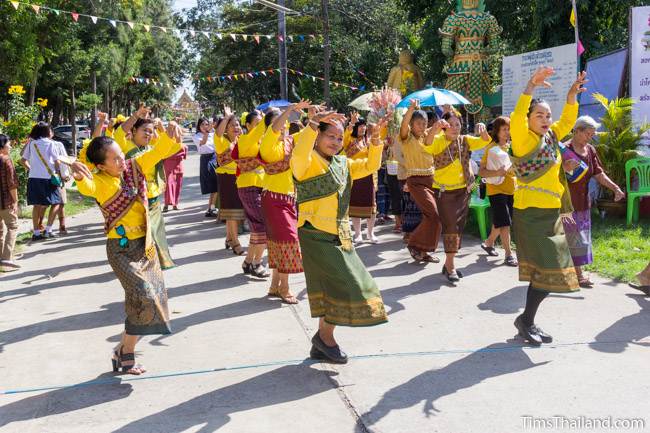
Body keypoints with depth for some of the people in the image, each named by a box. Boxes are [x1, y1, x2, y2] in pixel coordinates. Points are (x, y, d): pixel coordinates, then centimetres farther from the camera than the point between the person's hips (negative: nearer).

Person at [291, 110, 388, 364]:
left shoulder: (342, 163, 14)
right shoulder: (310, 160, -12)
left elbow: (370, 166, 16)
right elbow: (298, 155, -35)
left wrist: (375, 141, 0)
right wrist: (314, 123, -42)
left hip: (340, 236, 8)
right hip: (316, 236, -8)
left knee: (332, 290, 13)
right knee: (343, 286, -11)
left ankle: (321, 345, 27)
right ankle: (325, 336, 9)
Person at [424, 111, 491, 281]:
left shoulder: (465, 140, 3)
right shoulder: (438, 141, -10)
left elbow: (484, 142, -7)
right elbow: (426, 145, -31)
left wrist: (483, 130, -28)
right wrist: (435, 127, -47)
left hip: (463, 190, 5)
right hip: (444, 191, -5)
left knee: (459, 227, 10)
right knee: (450, 226, -11)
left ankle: (449, 263, 23)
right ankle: (450, 266, -5)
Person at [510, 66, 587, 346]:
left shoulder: (550, 138, 12)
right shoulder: (524, 139, -10)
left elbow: (567, 122, 26)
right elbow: (516, 119, -28)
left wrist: (572, 95, 12)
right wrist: (530, 88, -35)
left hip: (551, 212, 8)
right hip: (531, 213, -8)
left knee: (549, 272, 10)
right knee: (547, 269, -10)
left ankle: (527, 321, 19)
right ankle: (526, 320, 5)